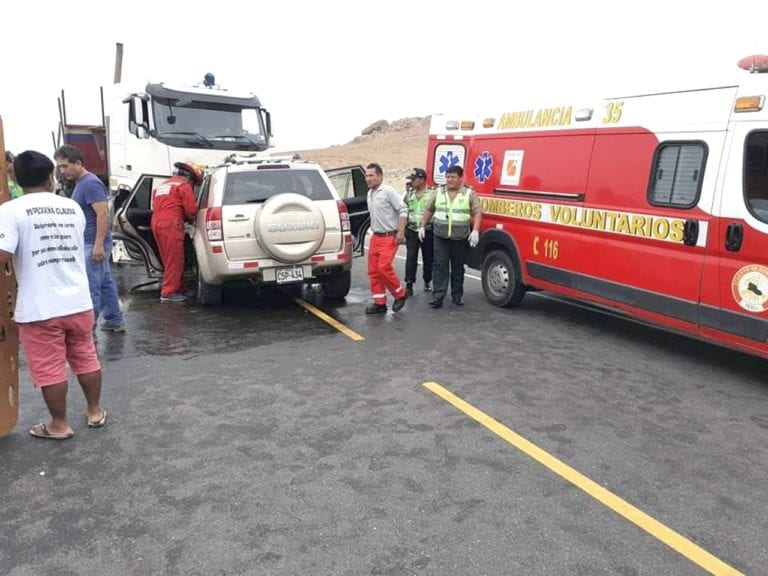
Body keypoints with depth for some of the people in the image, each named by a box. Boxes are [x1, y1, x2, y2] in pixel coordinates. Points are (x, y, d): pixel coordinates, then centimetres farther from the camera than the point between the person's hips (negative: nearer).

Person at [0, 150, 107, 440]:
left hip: (40, 309, -5)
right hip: (79, 303, 5)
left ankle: (59, 425, 21)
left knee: (49, 370, 8)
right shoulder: (73, 207, 6)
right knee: (86, 360, 18)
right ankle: (95, 411, 31)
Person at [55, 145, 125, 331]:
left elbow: (103, 214, -22)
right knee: (105, 283, 14)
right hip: (91, 243, 10)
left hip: (93, 244, -10)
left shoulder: (90, 183, -15)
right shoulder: (81, 183, 16)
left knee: (90, 288, -7)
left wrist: (98, 244, -25)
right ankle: (115, 321, 23)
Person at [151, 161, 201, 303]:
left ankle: (178, 289, 20)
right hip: (171, 225, -9)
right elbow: (192, 209, -8)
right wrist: (189, 215, 16)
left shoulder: (163, 185, 26)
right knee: (175, 261, -5)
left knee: (169, 260, 14)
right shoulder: (183, 185, 1)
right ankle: (168, 293, -6)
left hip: (156, 223, 9)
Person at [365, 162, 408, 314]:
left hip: (389, 237, -8)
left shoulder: (388, 191, -10)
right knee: (373, 270, 5)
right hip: (375, 237, 8)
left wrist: (401, 232, -18)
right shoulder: (369, 194, 12)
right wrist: (374, 229, 15)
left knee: (384, 267, -15)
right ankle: (379, 303, 14)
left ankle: (400, 295, 6)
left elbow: (403, 209, -14)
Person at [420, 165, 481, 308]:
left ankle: (457, 295, 20)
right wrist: (422, 226, 12)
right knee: (440, 266, -4)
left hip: (460, 237, -1)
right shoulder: (438, 192, 9)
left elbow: (477, 213, -3)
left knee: (458, 267, 9)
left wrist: (475, 231, -15)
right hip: (440, 236, 1)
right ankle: (438, 296, -5)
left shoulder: (469, 193, 1)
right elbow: (429, 210, 15)